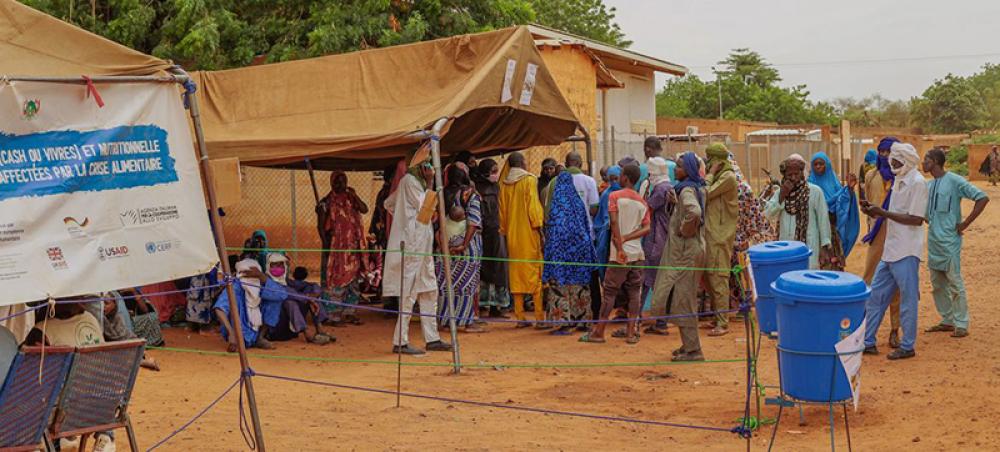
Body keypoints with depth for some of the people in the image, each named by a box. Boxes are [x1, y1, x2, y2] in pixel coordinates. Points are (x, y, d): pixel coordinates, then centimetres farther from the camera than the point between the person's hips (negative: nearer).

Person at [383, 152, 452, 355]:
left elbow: (388, 203, 24)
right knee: (409, 293, -8)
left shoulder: (417, 182, 18)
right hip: (412, 245, -10)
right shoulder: (410, 181, -11)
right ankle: (400, 342, -3)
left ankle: (432, 338, 16)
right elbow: (424, 209, -13)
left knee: (429, 292, 11)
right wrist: (430, 185, -4)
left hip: (422, 247, 10)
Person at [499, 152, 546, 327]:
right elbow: (533, 205, -13)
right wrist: (538, 226, -10)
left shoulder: (503, 184, 7)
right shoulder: (529, 179, -6)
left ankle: (520, 317, 8)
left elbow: (502, 209, 10)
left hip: (512, 235, 4)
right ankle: (540, 317, -5)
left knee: (516, 275, 8)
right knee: (535, 273, -1)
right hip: (529, 233, -4)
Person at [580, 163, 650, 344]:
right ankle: (631, 332, 4)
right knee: (634, 293, 6)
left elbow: (614, 222, -14)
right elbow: (647, 228, 0)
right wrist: (626, 238, -5)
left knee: (609, 292, 1)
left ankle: (598, 332, 5)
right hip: (638, 253, 4)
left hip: (620, 254, -4)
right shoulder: (642, 202, 10)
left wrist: (620, 247, -15)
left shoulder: (615, 196, -4)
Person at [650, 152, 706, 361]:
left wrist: (685, 230, -22)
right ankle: (689, 344, 24)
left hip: (685, 251, -10)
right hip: (691, 248, 10)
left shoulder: (687, 190, -17)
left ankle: (692, 350, 0)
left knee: (681, 299, -4)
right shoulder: (698, 187, 11)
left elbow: (694, 211, -37)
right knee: (685, 298, 17)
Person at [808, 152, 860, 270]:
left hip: (833, 228, 3)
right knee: (819, 264, -5)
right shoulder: (810, 184, 0)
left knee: (835, 263, 3)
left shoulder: (834, 182, 7)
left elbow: (843, 203, -4)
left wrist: (850, 188, -18)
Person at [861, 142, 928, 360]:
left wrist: (883, 213, -18)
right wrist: (875, 210, 4)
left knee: (908, 299, 2)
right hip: (890, 250, 9)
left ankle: (907, 347, 12)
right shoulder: (900, 180, 14)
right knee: (875, 295, 11)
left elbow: (916, 219, -20)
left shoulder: (917, 183, -14)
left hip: (906, 252, -9)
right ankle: (867, 342, 19)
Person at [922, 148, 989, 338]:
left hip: (949, 241, -8)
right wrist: (931, 222, 7)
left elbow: (983, 198, -15)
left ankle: (961, 324, 2)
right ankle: (947, 320, 22)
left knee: (955, 283, -4)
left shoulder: (954, 181, -12)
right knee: (938, 283, 12)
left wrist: (965, 223, -14)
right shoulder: (929, 185, 12)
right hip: (933, 240, 8)